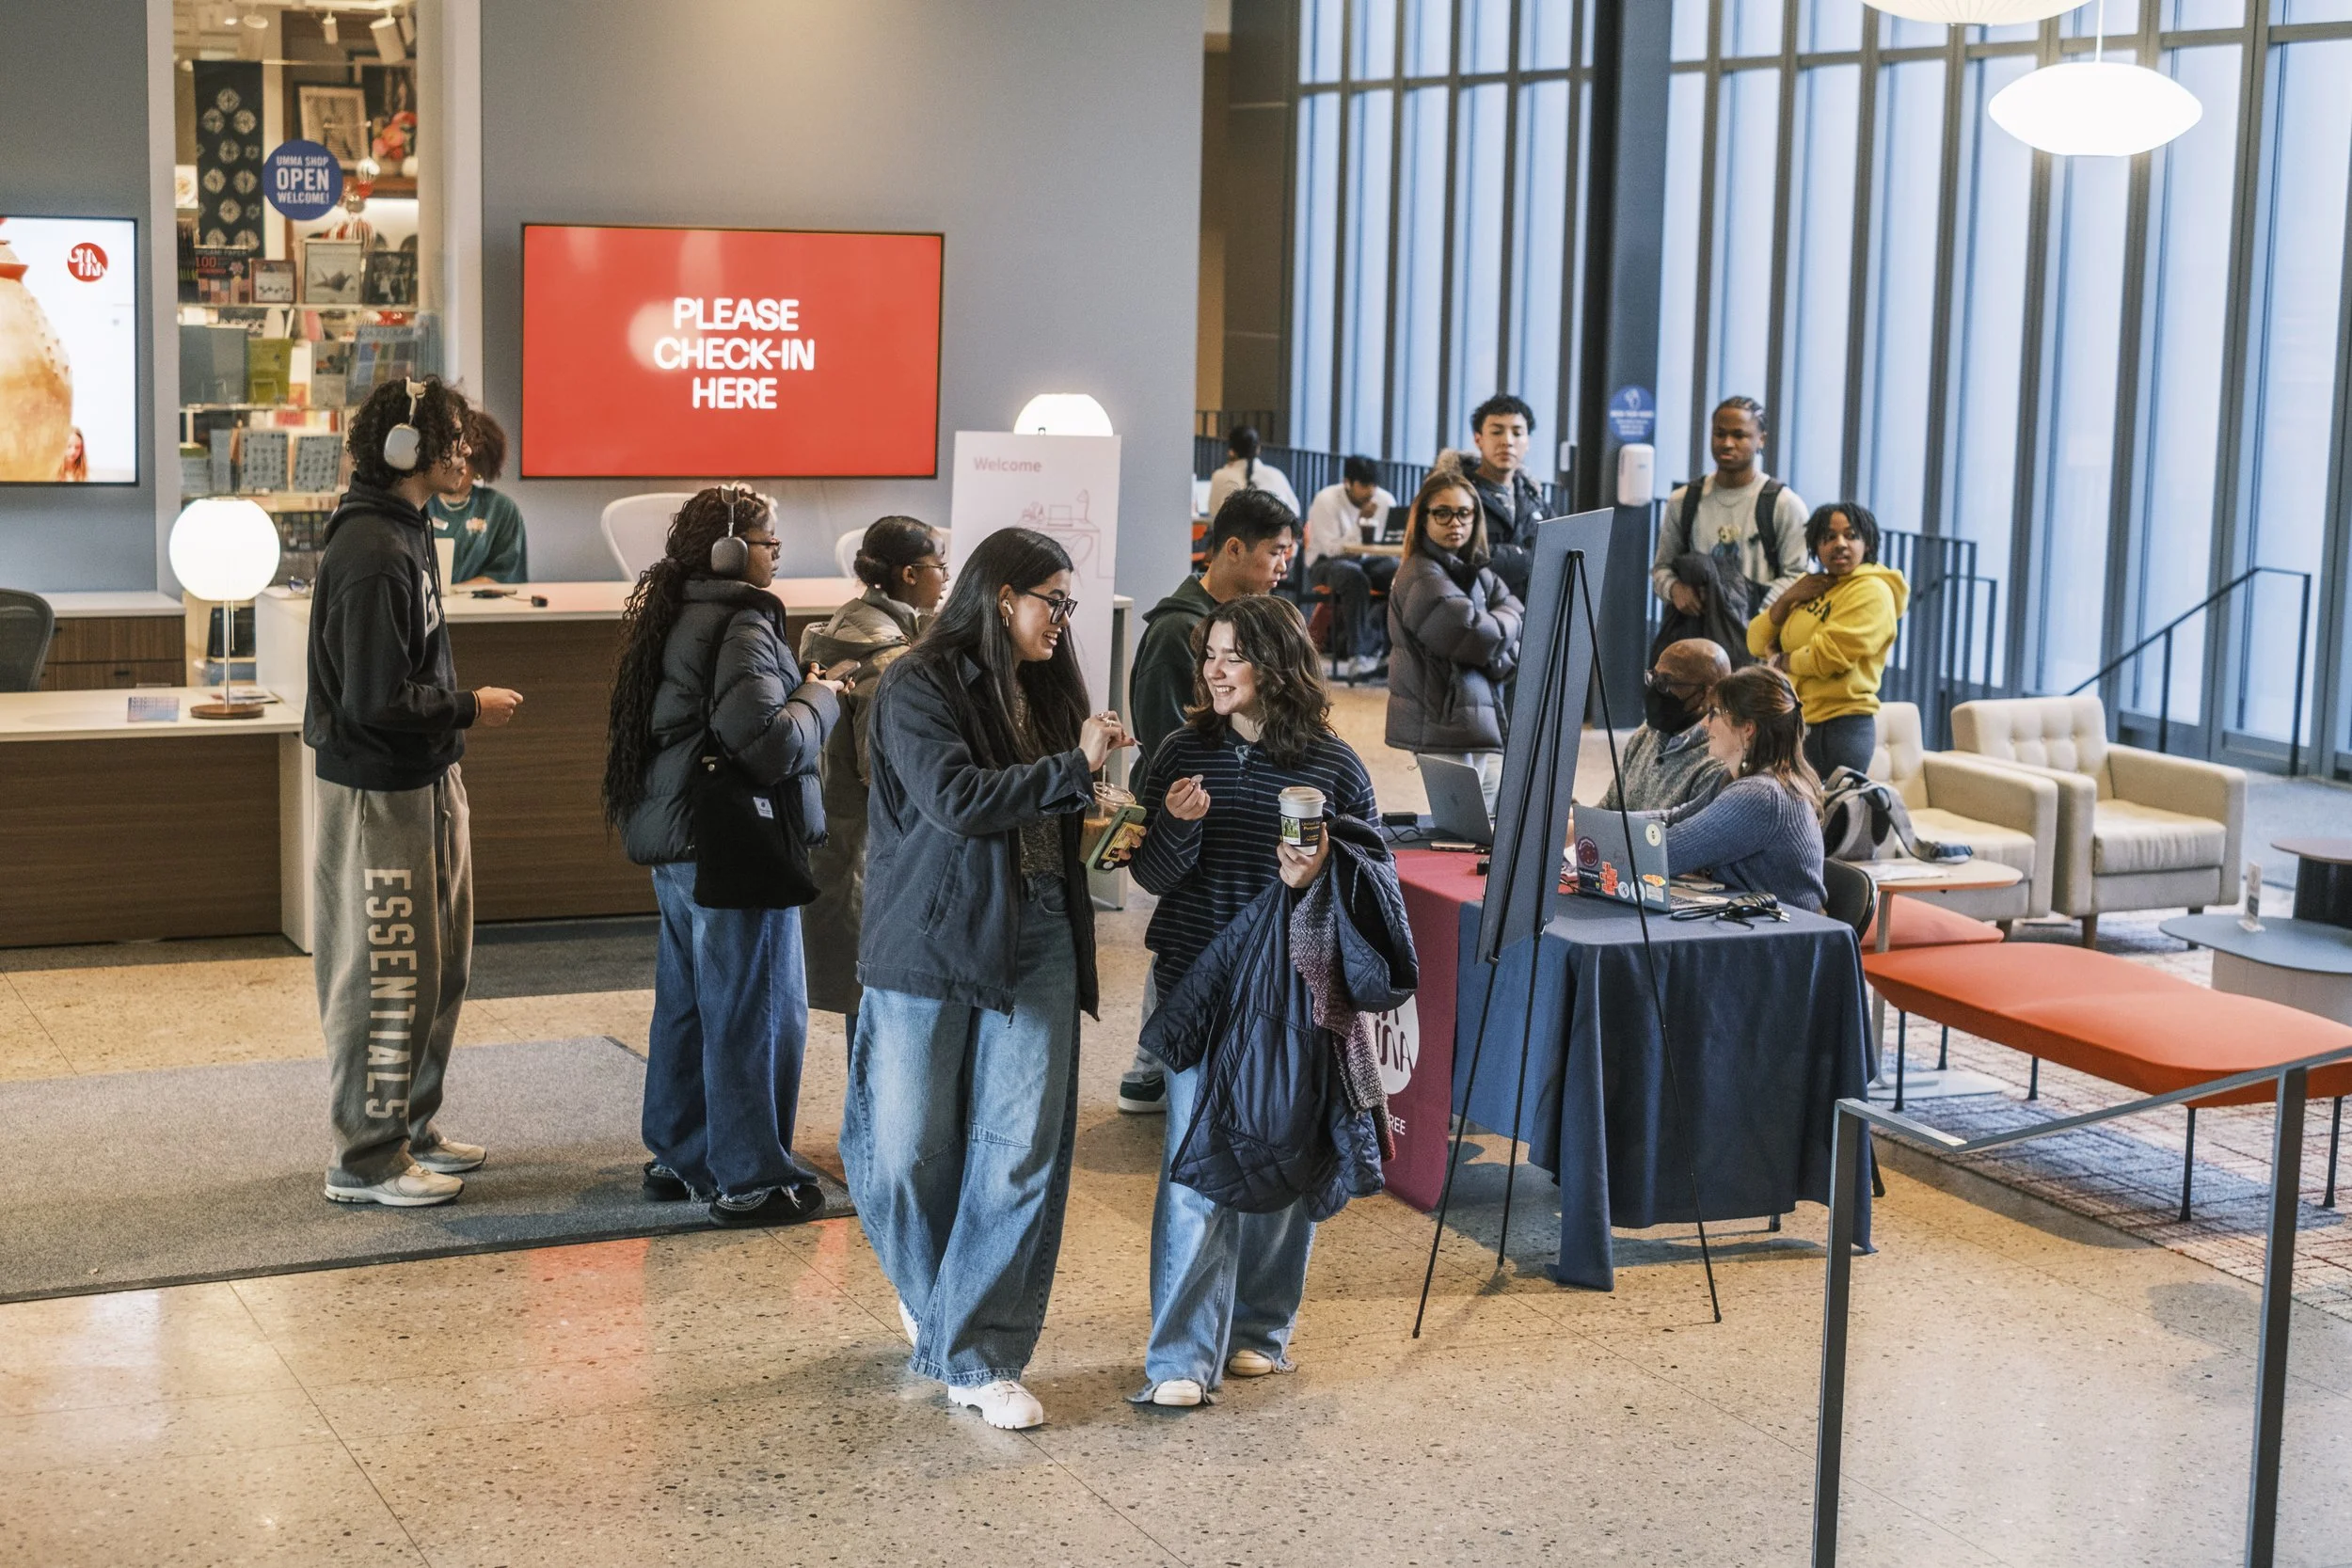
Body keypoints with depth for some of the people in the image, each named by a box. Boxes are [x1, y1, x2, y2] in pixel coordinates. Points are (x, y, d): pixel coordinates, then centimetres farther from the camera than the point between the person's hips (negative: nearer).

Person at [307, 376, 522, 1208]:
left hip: (425, 784, 10)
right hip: (379, 794, -10)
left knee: (440, 965, 18)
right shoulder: (370, 554, -22)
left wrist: (458, 704, 7)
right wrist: (469, 708, -14)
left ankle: (410, 1126, 30)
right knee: (385, 976, -2)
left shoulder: (404, 531, 11)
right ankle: (366, 1161, 8)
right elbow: (375, 700, -25)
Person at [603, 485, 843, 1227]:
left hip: (676, 844, 10)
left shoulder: (672, 617, 11)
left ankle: (678, 1158, 29)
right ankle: (749, 1180, 6)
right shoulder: (741, 626, -18)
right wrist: (820, 700, -10)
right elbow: (767, 742, -26)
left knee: (686, 1001, 18)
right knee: (755, 1013, -1)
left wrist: (800, 693, 10)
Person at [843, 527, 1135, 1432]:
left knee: (1022, 1149, -3)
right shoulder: (919, 686, -6)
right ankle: (929, 1292, 33)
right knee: (909, 1149, 3)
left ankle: (978, 1356, 5)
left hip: (1035, 943, 5)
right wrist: (1075, 767, -16)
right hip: (933, 944, -5)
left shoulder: (1042, 689, 13)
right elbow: (957, 798, -20)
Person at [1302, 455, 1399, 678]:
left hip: (1368, 559, 5)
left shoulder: (1385, 500, 0)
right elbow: (1333, 549, -20)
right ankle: (1360, 650, -35)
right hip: (1325, 563, -5)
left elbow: (1393, 539, 5)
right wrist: (1362, 522, -27)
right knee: (1354, 578, -40)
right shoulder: (1326, 501, -14)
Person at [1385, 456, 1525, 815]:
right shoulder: (1423, 577, -10)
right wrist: (1507, 623, 1)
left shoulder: (1477, 572, 16)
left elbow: (1522, 633, 8)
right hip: (1447, 730, -8)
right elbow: (1476, 636, -19)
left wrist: (1498, 656, -11)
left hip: (1486, 726, 8)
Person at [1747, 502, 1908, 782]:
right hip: (1796, 724, 8)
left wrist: (1779, 660, -1)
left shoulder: (1871, 592, -10)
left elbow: (1826, 657, -20)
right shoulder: (1812, 586, 17)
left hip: (1839, 727, -8)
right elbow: (1757, 643, 12)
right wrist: (1788, 598, -3)